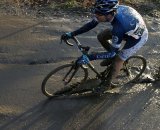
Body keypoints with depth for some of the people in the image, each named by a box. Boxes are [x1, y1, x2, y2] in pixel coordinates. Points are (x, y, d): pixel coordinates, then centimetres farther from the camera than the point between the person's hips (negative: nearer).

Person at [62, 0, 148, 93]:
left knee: (118, 60, -5)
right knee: (101, 37, -2)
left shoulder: (119, 26, -42)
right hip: (128, 30, 7)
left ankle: (111, 82, 21)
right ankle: (113, 57, 20)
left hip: (138, 37, -7)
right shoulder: (110, 10, -23)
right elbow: (91, 24, -10)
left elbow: (113, 50, -32)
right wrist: (72, 34, -15)